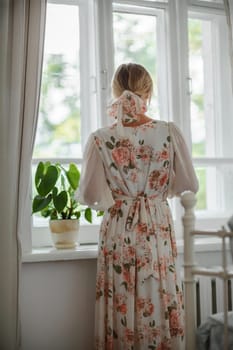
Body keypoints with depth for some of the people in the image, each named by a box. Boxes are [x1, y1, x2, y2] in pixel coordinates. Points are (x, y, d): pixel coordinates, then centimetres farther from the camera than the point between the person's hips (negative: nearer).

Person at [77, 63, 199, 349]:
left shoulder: (100, 139, -8)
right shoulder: (169, 132, -8)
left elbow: (87, 196, -2)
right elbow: (189, 185, 1)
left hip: (117, 231, 0)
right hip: (158, 230, 0)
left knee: (120, 309, 11)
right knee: (158, 307, 12)